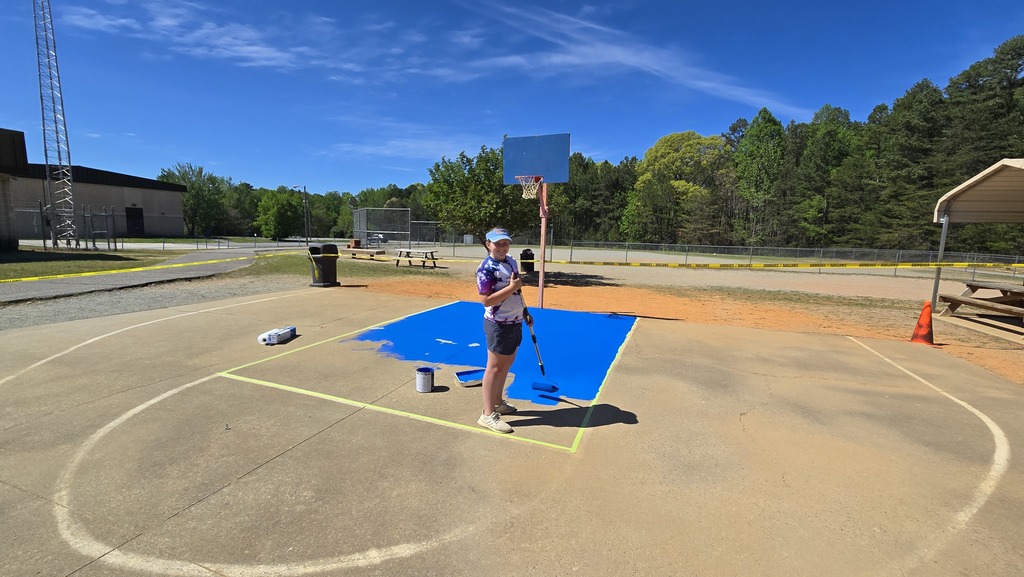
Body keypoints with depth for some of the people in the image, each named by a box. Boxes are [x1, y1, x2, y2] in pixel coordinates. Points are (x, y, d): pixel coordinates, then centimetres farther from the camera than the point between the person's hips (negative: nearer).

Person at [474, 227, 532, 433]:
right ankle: (488, 414, 10)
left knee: (508, 362, 18)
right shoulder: (486, 268, -18)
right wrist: (511, 287, -26)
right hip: (499, 324, -9)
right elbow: (486, 300, -24)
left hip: (515, 321, 9)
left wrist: (525, 312, 20)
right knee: (495, 367, -1)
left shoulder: (511, 261, 8)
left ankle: (498, 402, 35)